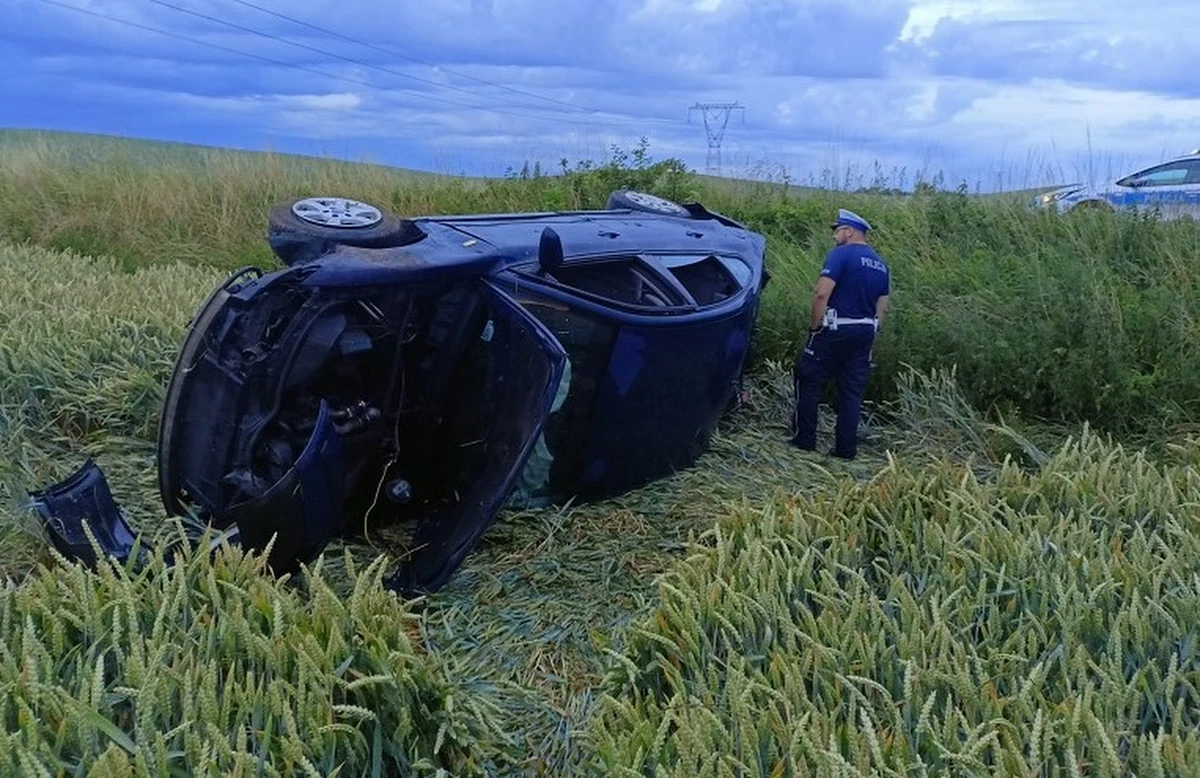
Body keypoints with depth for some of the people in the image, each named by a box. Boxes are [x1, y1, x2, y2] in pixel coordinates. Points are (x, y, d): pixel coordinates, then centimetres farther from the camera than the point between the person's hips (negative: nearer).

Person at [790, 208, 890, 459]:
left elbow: (822, 294, -20)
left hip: (835, 331, -7)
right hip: (864, 333, 7)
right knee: (852, 391, 9)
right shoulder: (881, 265, 13)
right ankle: (846, 448, 11)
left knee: (808, 382, 6)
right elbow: (881, 307, 15)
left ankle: (804, 440, 9)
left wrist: (814, 326, -10)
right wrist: (868, 332, 19)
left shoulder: (840, 254, -10)